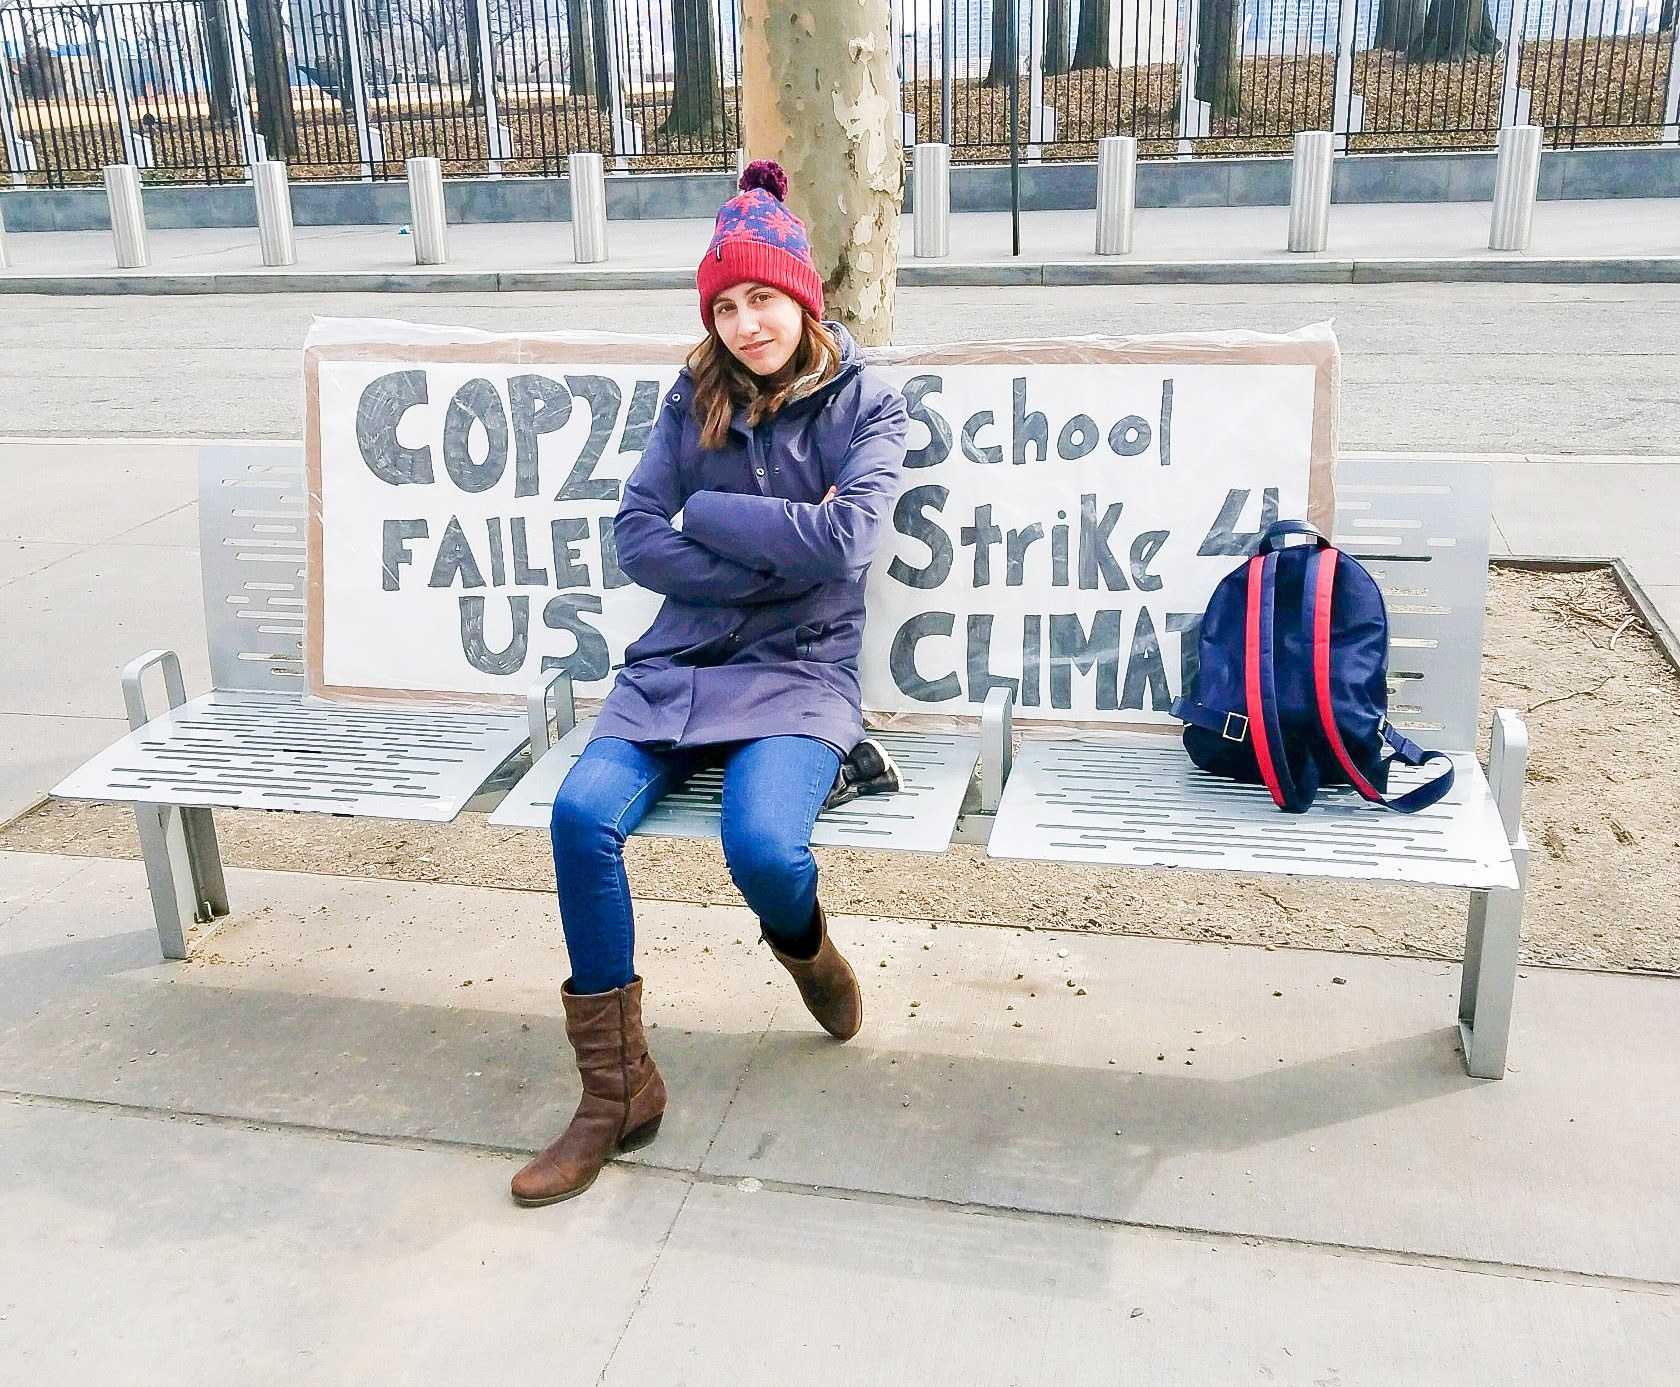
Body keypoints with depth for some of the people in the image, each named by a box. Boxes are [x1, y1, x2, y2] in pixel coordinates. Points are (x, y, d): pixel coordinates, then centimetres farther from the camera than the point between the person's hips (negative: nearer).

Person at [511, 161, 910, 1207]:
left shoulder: (867, 403, 0)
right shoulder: (696, 400, 9)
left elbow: (846, 540, -16)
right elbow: (636, 538, -1)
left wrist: (707, 512, -8)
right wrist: (777, 557, -10)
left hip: (800, 674, -3)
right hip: (680, 663, 3)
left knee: (762, 845, -32)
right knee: (583, 816, -24)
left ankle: (807, 947, 9)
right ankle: (617, 1089, -10)